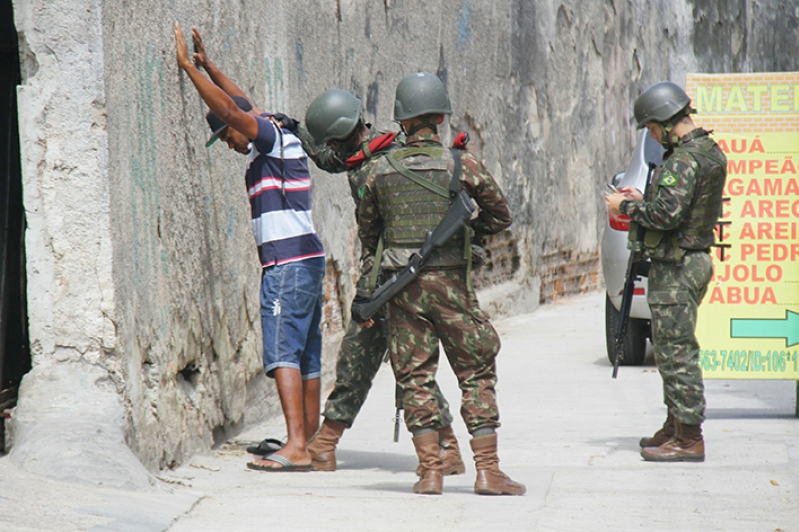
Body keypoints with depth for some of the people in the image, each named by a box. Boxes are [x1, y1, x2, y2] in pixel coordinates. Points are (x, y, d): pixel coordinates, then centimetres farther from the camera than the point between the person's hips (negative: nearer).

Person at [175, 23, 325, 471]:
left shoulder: (274, 138, -7)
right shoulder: (278, 143, 19)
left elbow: (228, 107, -20)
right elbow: (242, 102, 34)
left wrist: (188, 66, -14)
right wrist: (207, 65, 35)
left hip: (290, 263, -10)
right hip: (305, 261, 10)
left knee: (282, 351, -16)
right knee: (306, 356, 12)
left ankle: (296, 447, -25)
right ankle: (311, 442, 17)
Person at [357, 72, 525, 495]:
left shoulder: (381, 170, 4)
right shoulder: (462, 165, -4)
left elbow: (367, 232, 14)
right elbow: (500, 217, 7)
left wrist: (366, 293, 25)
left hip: (401, 285, 2)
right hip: (449, 281, -2)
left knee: (415, 378, 8)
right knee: (476, 373, 5)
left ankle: (430, 471, 4)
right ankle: (487, 470, 1)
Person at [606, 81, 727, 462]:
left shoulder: (685, 160, -19)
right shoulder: (709, 152, 13)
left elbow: (667, 214, -26)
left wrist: (628, 207, -11)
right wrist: (643, 201, 15)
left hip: (676, 266, -10)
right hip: (693, 258, 10)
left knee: (677, 351, -7)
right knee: (673, 349, 18)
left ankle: (689, 439, -6)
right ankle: (677, 427, 25)